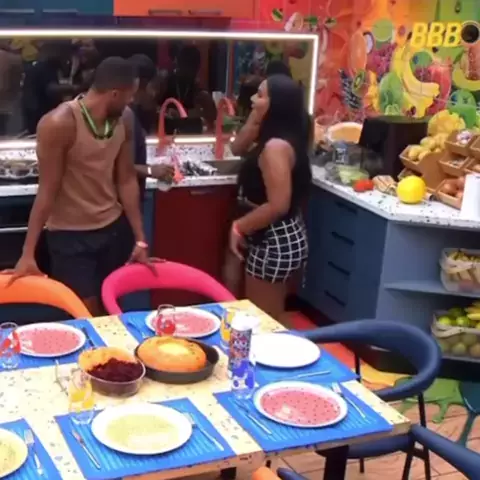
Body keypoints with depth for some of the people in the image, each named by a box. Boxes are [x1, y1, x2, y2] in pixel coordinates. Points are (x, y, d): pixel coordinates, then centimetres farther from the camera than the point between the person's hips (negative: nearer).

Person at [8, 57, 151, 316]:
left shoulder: (124, 119, -3)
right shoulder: (59, 124, -21)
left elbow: (126, 180, 1)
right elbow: (48, 191, -17)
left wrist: (140, 239, 0)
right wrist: (28, 253, -17)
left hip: (114, 227, 5)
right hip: (70, 235, -5)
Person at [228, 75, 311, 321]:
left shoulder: (276, 146, -23)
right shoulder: (273, 139, 7)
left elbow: (278, 206, -28)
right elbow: (238, 148, 19)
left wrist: (239, 227, -16)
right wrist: (254, 120, 3)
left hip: (275, 241, -10)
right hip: (275, 238, 10)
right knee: (270, 317, 21)